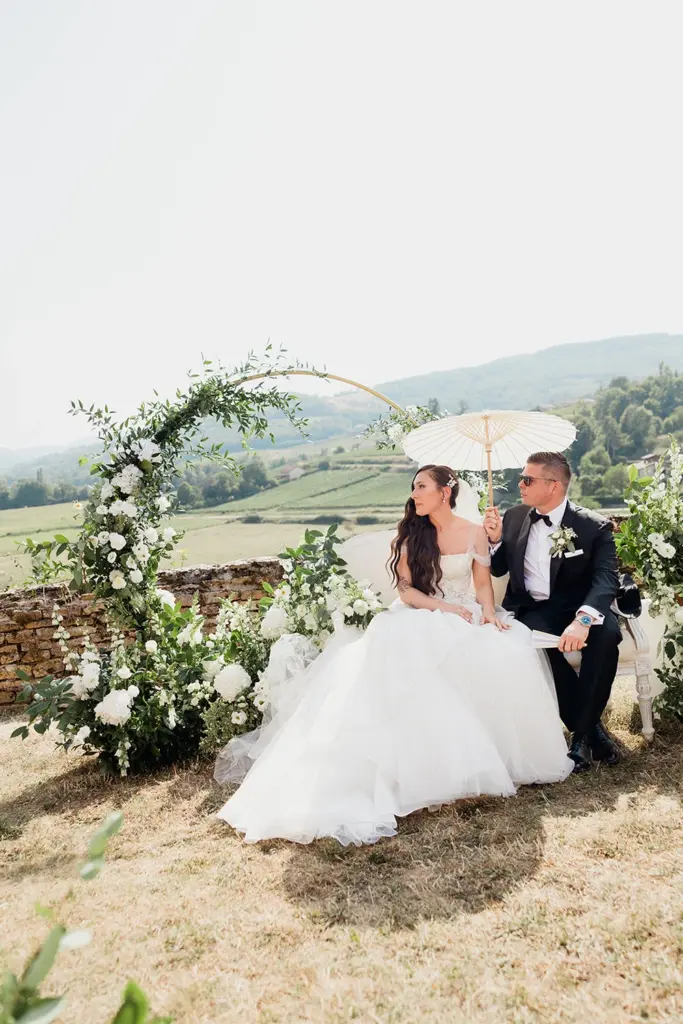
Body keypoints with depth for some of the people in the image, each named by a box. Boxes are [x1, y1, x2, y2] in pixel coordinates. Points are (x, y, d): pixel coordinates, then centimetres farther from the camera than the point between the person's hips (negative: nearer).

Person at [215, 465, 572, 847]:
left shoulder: (474, 532, 6)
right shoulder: (410, 534, 5)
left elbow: (483, 583, 7)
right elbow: (406, 589, 0)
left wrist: (488, 611, -14)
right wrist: (445, 607, -14)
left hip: (467, 617, 1)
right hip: (421, 619, -1)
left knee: (506, 655, -30)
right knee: (401, 657, -35)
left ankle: (496, 753, -11)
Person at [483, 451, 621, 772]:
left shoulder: (594, 525, -8)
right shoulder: (514, 517, 5)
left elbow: (606, 577, -22)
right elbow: (499, 570, 14)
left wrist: (583, 619, -41)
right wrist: (495, 540, -8)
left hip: (578, 609, -2)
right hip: (533, 610, 2)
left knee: (606, 634, -34)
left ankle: (582, 732, -15)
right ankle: (591, 728, -13)